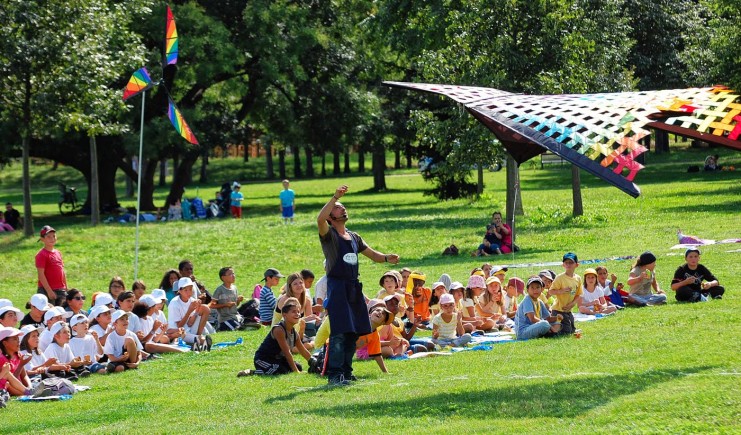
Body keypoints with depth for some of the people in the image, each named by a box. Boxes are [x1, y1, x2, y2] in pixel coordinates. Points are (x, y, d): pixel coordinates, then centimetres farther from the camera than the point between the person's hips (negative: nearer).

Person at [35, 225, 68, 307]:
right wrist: (49, 291, -19)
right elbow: (41, 274, -15)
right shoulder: (42, 255, -10)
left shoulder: (58, 253, 13)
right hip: (47, 290, -7)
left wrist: (66, 288, 17)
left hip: (61, 291, 8)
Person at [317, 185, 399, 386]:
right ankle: (334, 375, -14)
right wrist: (335, 197, -24)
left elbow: (372, 254, 23)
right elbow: (320, 219, -23)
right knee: (339, 333, -14)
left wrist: (386, 258, 2)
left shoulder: (354, 237, 19)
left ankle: (346, 372, 18)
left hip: (354, 288, 7)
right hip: (337, 286, -7)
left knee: (353, 333, 9)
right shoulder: (329, 235, -2)